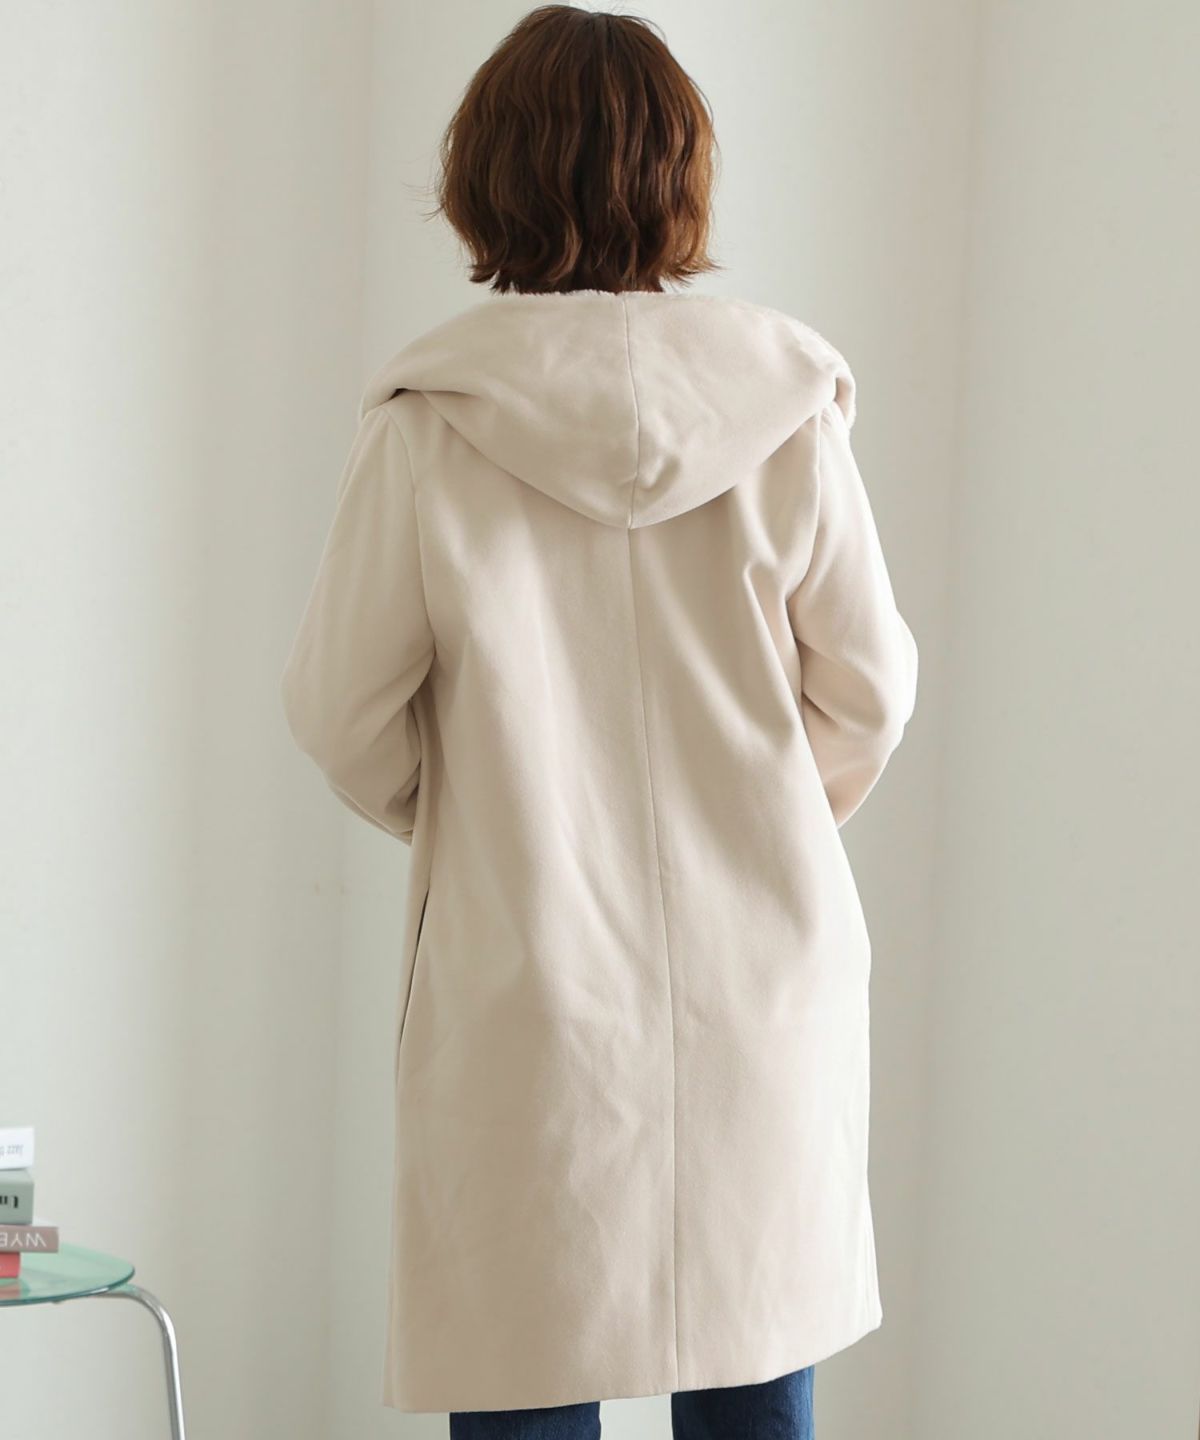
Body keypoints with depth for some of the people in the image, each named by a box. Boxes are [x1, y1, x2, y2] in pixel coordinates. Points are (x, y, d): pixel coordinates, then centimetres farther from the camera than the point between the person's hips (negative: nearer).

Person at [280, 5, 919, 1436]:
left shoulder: (429, 424, -10)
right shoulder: (784, 405, -6)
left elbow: (341, 711, -3)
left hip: (527, 989, -2)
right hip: (759, 989, 2)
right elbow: (870, 688, 2)